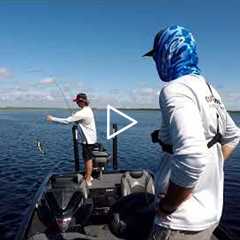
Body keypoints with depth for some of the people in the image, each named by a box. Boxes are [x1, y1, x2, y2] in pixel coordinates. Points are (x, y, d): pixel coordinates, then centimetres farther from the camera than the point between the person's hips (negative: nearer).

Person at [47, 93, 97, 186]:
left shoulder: (82, 113, -25)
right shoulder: (88, 109, 5)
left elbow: (66, 121, -25)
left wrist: (53, 119, -17)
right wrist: (75, 120, 0)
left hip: (88, 140, -9)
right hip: (89, 139, 9)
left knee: (88, 159, 1)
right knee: (87, 158, 20)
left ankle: (88, 180, 13)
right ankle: (88, 176, 34)